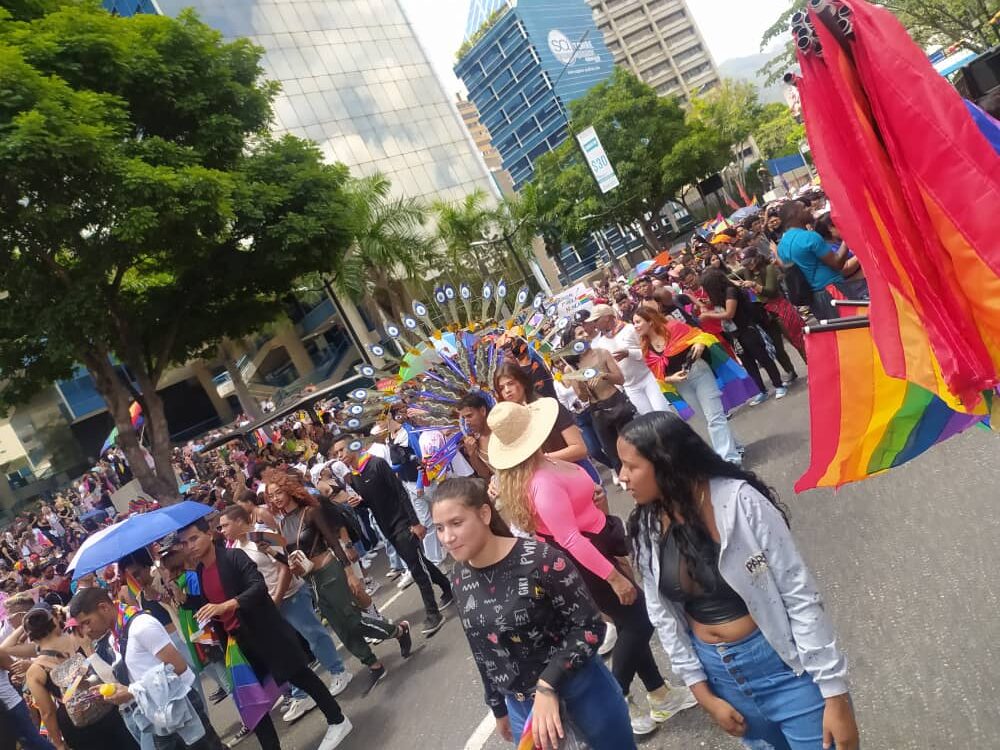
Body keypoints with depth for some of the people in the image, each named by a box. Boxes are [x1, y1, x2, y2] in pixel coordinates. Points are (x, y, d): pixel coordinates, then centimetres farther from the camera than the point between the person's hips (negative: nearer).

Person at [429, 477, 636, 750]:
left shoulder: (540, 561, -25)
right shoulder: (460, 578, -6)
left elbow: (590, 626, -18)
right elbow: (481, 651, 7)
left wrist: (548, 686, -24)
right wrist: (498, 707, 15)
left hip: (579, 689, -4)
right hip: (521, 705, 4)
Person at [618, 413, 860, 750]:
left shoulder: (740, 501, -21)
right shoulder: (645, 527, -7)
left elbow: (800, 596, -16)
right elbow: (662, 615, 3)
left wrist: (834, 692, -13)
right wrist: (704, 694, 5)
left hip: (785, 665, -4)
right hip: (718, 674, 5)